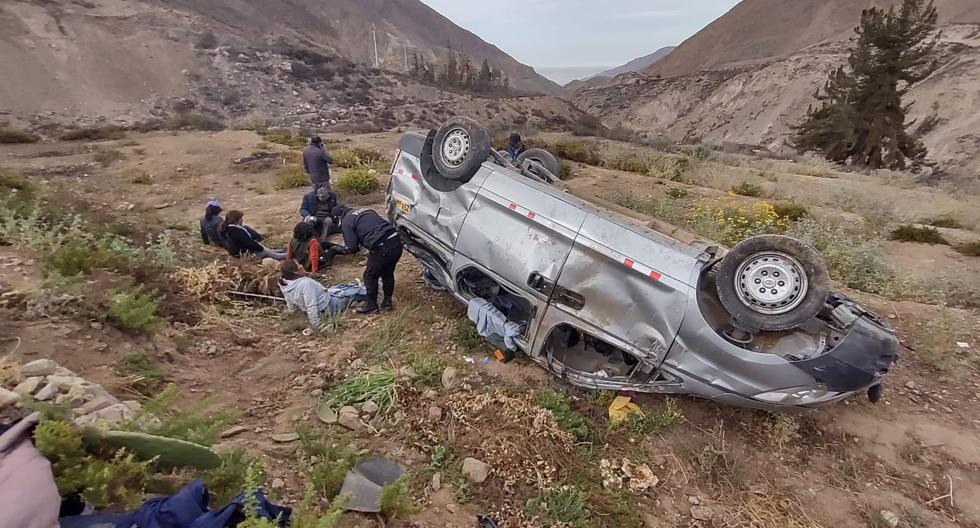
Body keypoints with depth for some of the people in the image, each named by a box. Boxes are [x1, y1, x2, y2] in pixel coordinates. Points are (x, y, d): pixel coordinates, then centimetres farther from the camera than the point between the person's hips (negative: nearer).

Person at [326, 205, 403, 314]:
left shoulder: (346, 222, 4)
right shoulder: (365, 211, 26)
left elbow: (352, 248, -1)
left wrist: (336, 249, 15)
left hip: (382, 248, -8)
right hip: (397, 243, 8)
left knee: (370, 276, 13)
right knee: (388, 273, 25)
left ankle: (371, 305, 25)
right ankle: (387, 301, 37)